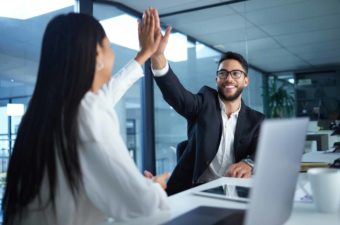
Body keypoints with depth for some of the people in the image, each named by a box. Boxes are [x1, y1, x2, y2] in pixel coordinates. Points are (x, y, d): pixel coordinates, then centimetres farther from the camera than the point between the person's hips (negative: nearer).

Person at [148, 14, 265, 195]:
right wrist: (157, 55, -32)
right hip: (194, 190, -3)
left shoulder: (255, 120, 10)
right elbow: (178, 95, -15)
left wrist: (248, 164, -29)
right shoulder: (205, 102, 4)